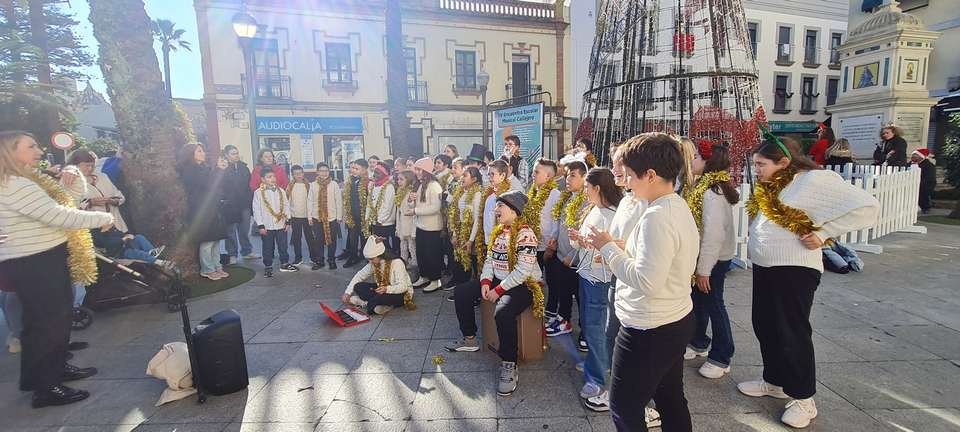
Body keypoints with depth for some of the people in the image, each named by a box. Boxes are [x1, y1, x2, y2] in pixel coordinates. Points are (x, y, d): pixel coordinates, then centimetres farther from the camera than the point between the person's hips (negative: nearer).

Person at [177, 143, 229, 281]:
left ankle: (217, 267, 15)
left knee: (216, 239, 8)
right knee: (207, 241, -6)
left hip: (211, 209, 8)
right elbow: (207, 184, -18)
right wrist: (218, 169, -12)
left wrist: (221, 169, 4)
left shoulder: (203, 168, 18)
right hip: (201, 210, -8)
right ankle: (207, 270, 4)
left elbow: (217, 185, 15)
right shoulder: (189, 171, -7)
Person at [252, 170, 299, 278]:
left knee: (283, 245, 13)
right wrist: (260, 225, -10)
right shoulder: (258, 193, -6)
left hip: (281, 225, 3)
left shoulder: (281, 191, 4)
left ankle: (285, 263, 28)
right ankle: (268, 267, 19)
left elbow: (286, 206, 7)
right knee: (267, 248, 6)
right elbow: (256, 210, -6)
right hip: (267, 226, -3)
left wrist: (288, 221, 2)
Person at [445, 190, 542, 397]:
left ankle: (509, 366, -20)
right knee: (461, 292, 5)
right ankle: (469, 339, 20)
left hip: (523, 285, -9)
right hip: (498, 281, 9)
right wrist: (485, 282, -6)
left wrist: (498, 290, -21)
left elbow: (523, 270, -24)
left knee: (503, 312, -37)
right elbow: (489, 259, 11)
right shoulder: (498, 232, 10)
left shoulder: (525, 234, -18)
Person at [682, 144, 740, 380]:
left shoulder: (712, 192, -23)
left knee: (712, 304, 4)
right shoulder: (703, 186, 6)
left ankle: (721, 358, 21)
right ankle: (699, 343, 38)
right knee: (698, 300, 19)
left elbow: (714, 234, -25)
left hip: (714, 259, -9)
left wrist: (704, 269, -21)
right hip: (702, 255, 9)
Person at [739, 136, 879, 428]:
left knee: (793, 333, 2)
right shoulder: (769, 186, 8)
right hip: (763, 267, 8)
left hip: (794, 270, -8)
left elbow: (867, 207, -17)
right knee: (765, 327, 16)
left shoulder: (815, 180, -14)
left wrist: (822, 233, -17)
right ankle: (774, 381, 35)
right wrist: (754, 247, 4)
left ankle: (803, 398, 20)